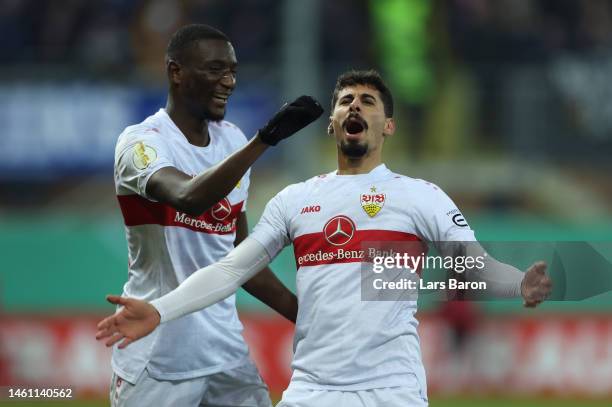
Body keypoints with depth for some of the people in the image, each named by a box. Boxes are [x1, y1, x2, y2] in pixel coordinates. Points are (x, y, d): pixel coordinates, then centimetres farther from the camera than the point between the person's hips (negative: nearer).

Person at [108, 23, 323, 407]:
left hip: (226, 352, 6)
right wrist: (265, 139, -38)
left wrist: (304, 314, 14)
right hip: (156, 357, -6)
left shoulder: (234, 142, 9)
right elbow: (190, 198, -34)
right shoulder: (142, 142, -12)